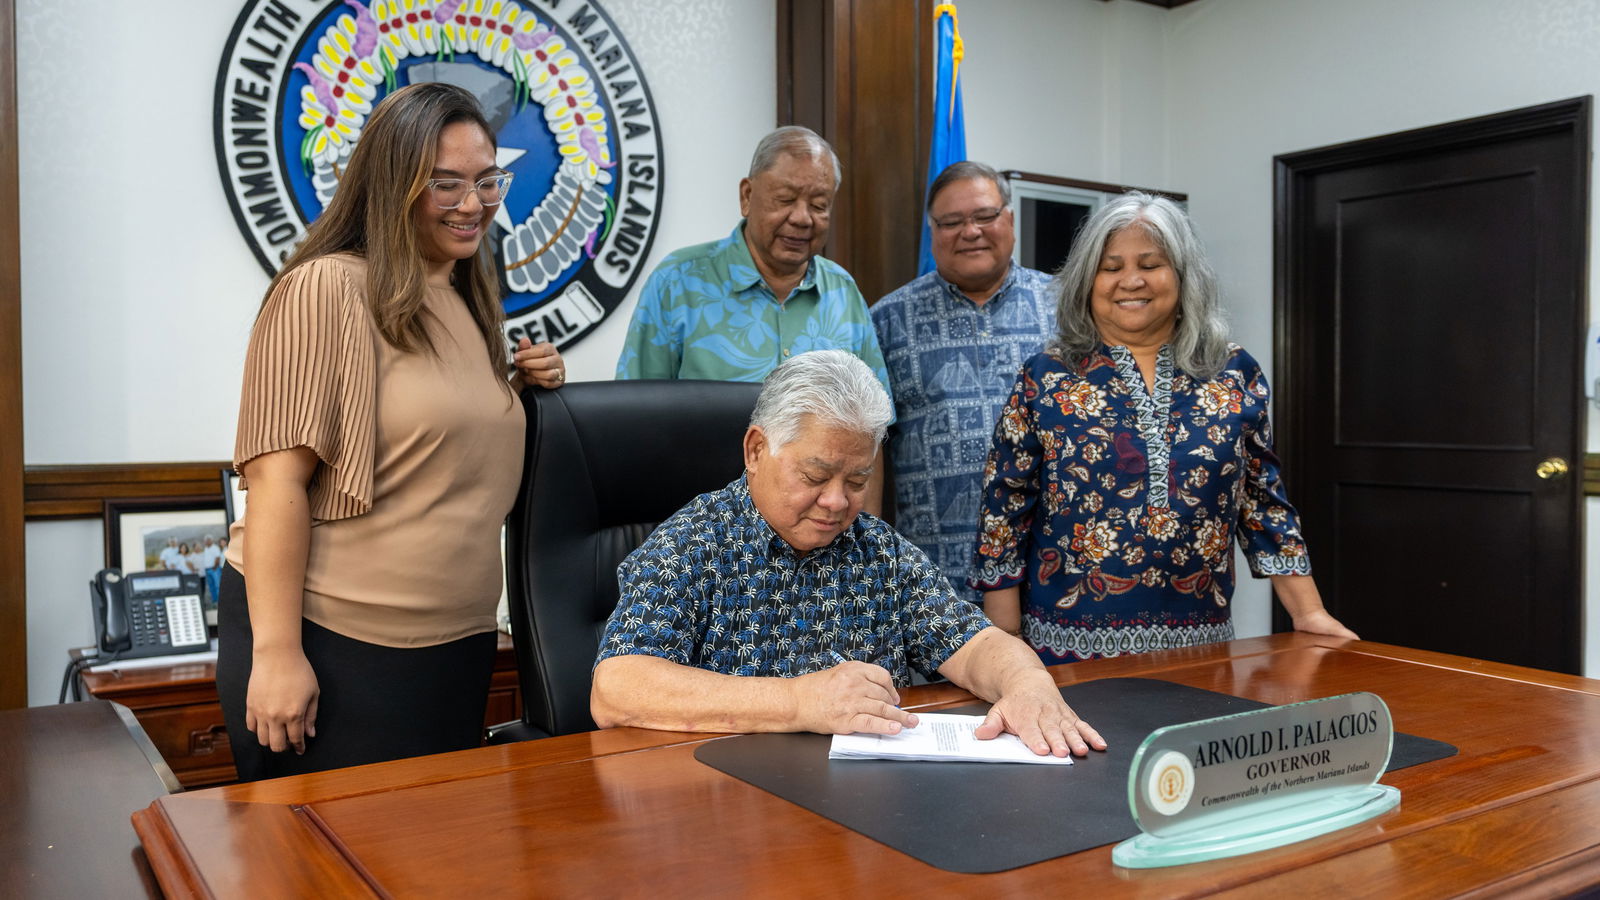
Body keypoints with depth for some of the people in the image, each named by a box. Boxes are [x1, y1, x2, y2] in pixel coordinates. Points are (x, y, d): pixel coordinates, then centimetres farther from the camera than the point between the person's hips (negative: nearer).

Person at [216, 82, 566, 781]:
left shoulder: (469, 303, 14)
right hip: (329, 643, -7)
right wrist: (278, 652, -20)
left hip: (455, 646, 8)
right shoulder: (327, 289, -11)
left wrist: (523, 390, 5)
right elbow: (277, 478, -17)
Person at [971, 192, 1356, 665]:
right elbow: (1005, 516, -3)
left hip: (1199, 644, 2)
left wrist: (1310, 613, 2)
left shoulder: (1234, 376, 4)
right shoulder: (1044, 379, -3)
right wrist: (1004, 647, -5)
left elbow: (1264, 504, 8)